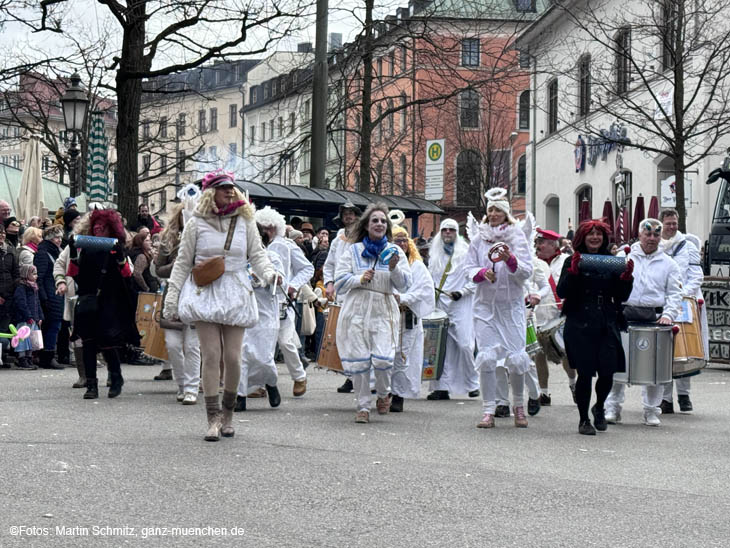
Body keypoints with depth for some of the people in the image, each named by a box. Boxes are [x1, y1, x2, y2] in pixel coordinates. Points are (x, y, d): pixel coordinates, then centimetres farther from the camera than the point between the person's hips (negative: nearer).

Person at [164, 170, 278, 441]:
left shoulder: (245, 221, 6)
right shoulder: (197, 223, 2)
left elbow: (257, 254, 6)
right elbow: (183, 262, 6)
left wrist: (269, 273, -16)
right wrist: (171, 298, 2)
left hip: (235, 295, 1)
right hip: (205, 294, -1)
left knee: (232, 357, -3)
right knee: (211, 355, -8)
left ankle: (228, 412, 18)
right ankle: (213, 418, -2)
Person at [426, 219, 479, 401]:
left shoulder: (466, 252, 2)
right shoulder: (435, 254, 17)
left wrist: (461, 292, -13)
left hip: (460, 305, -4)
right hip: (440, 305, 4)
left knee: (465, 344, -10)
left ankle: (473, 383, 4)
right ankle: (442, 387, 3)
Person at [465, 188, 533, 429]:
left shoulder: (517, 237, 1)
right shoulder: (479, 239, 8)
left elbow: (526, 271, -5)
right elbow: (468, 268, 8)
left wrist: (510, 259, -24)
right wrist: (483, 273, -13)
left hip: (511, 305, -2)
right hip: (485, 305, 2)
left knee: (516, 357, -6)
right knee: (486, 357, -6)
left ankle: (518, 406, 15)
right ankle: (489, 411, -1)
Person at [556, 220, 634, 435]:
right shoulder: (573, 262, 2)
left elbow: (622, 296, 10)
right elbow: (561, 292, -7)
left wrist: (626, 276, -6)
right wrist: (573, 271, -19)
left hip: (607, 325, 3)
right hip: (580, 326, -2)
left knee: (608, 372, -4)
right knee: (585, 373, -2)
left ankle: (599, 407, 26)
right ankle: (584, 419, 14)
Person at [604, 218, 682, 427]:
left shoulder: (667, 263, 12)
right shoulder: (624, 257, 9)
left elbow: (675, 294, 9)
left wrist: (668, 314, -8)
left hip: (654, 317, 1)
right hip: (625, 314, -1)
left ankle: (651, 410, 11)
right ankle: (613, 407, 6)